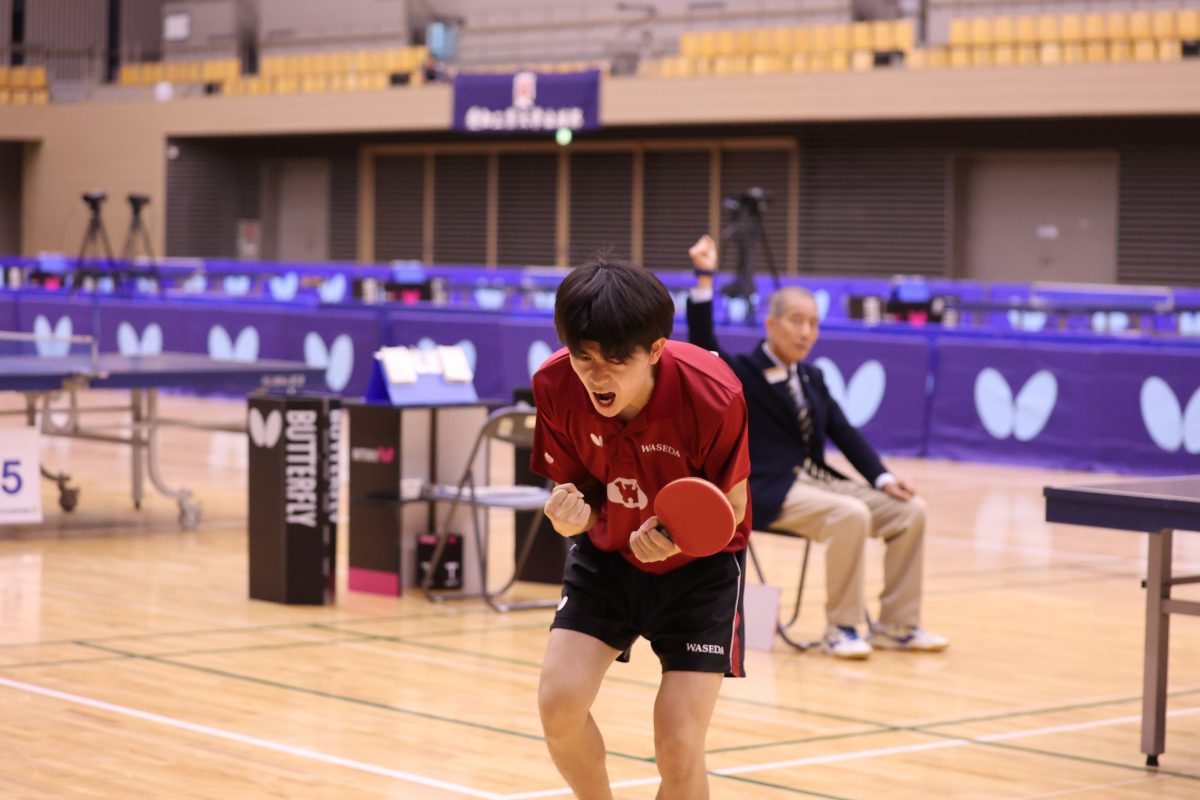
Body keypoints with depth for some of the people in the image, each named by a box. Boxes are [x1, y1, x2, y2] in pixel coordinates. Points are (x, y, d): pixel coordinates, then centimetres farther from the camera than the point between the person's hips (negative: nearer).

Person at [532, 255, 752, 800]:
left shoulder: (713, 395, -31)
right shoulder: (555, 386, -22)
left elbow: (731, 507, -16)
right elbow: (573, 484, -6)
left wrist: (677, 536, -38)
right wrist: (574, 515, -32)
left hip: (700, 564, -3)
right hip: (607, 553, 3)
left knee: (679, 749, -12)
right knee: (559, 702, -14)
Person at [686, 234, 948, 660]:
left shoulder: (812, 379, 18)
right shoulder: (740, 373, -2)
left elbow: (844, 433, 11)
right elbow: (703, 345, -21)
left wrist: (882, 478, -4)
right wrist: (705, 279, -31)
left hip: (820, 479, 7)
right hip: (772, 492, -7)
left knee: (909, 510, -8)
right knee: (851, 516, -32)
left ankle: (896, 625, -1)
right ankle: (841, 628, -18)